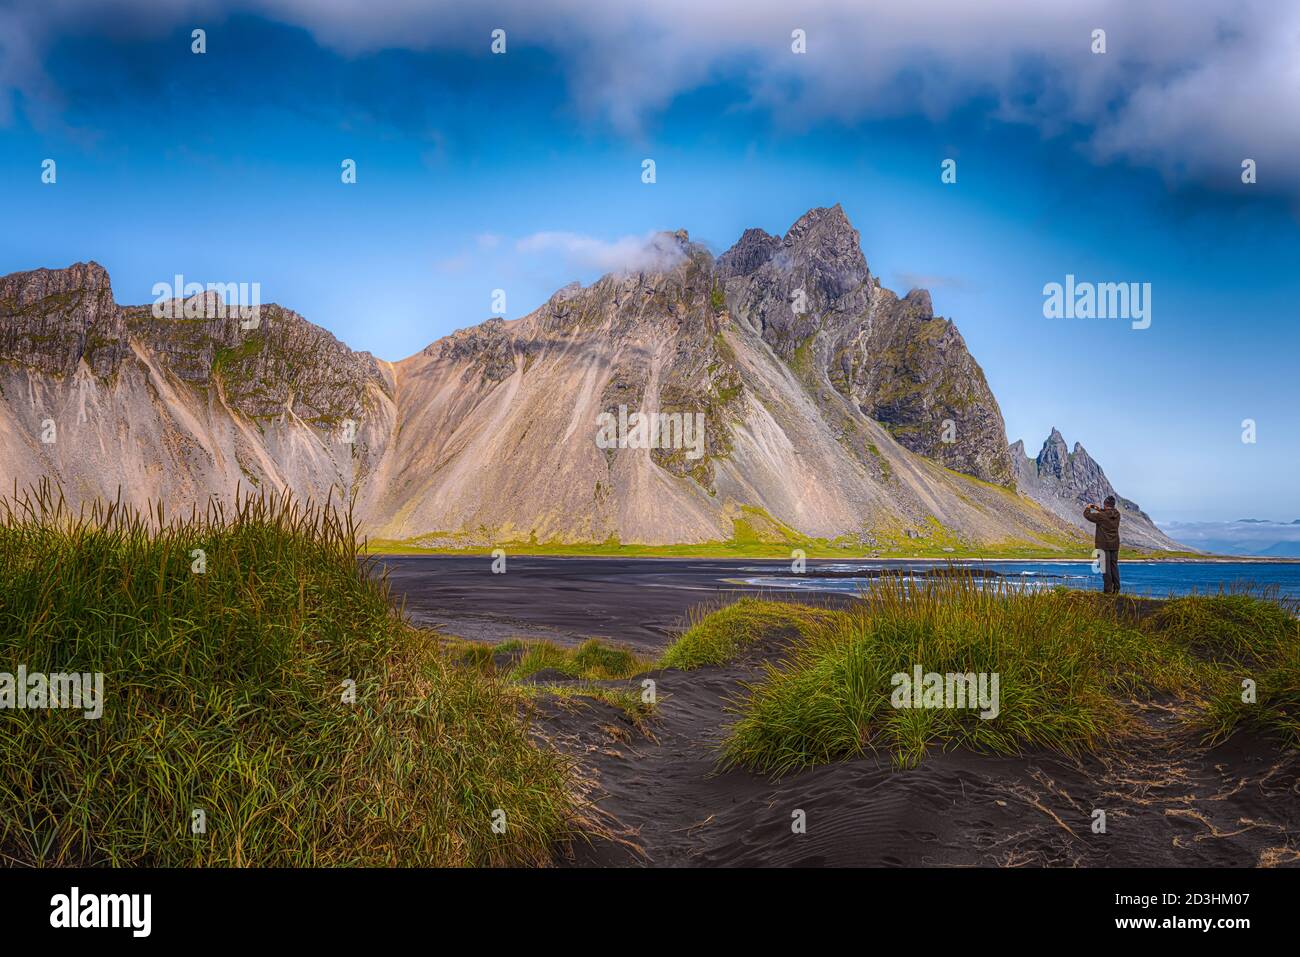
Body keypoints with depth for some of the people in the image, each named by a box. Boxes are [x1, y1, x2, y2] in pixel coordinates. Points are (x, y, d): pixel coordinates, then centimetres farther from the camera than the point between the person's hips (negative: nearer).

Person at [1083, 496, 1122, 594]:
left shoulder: (1101, 516, -17)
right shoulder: (1117, 515, 1)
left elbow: (1087, 515, -9)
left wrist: (1087, 508, 10)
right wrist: (1100, 510, 22)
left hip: (1104, 545, -6)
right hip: (1115, 545, 6)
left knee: (1106, 567, -3)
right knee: (1114, 566, 13)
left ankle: (1108, 589, -3)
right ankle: (1116, 589, 15)